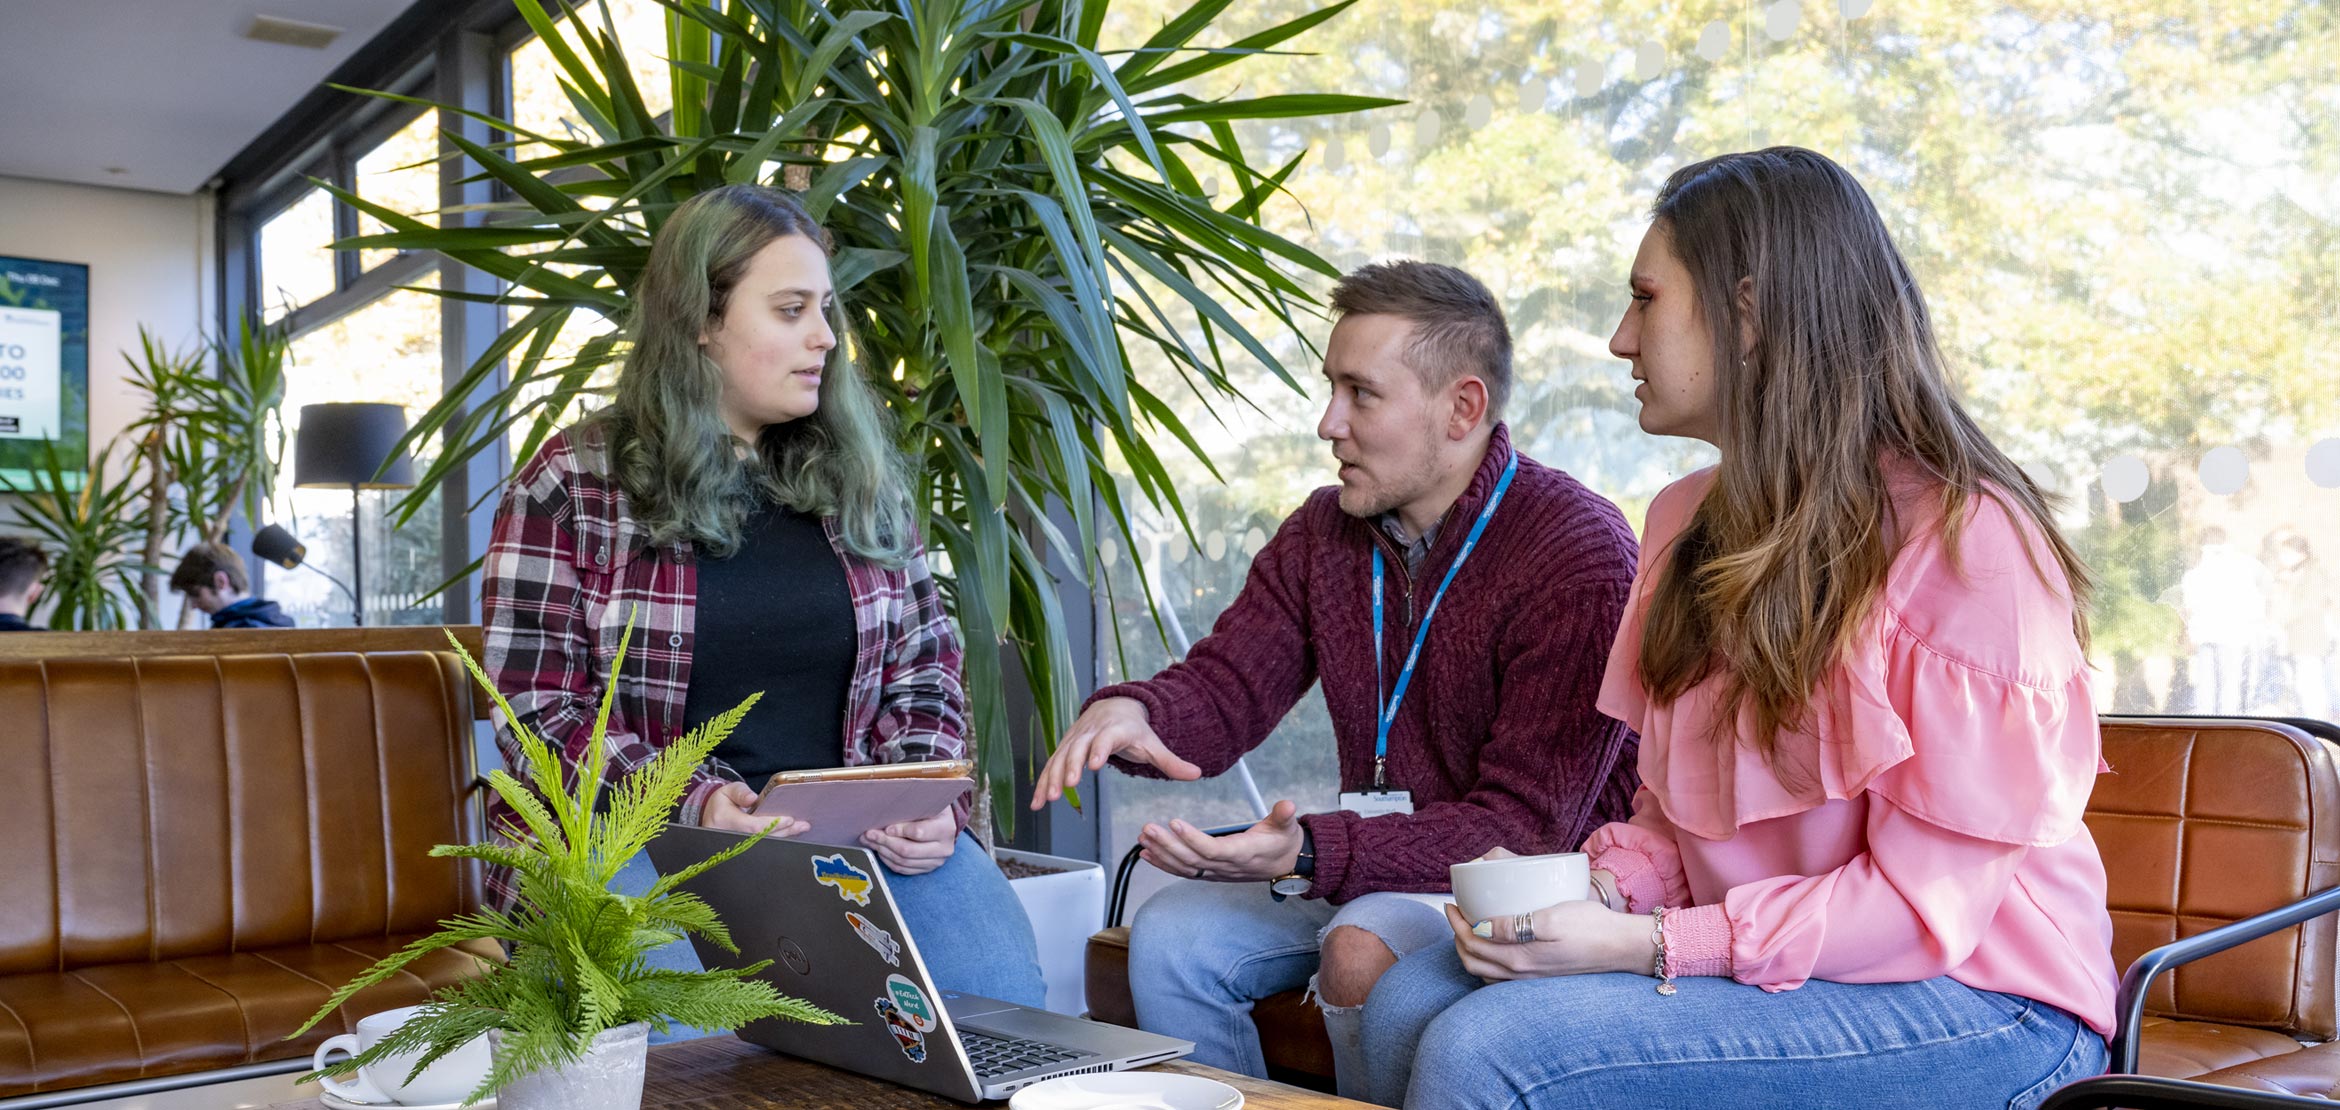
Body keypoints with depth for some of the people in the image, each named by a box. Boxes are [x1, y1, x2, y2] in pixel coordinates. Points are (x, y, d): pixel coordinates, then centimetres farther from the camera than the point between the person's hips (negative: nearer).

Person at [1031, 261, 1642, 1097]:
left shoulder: (1579, 557, -20)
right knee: (1170, 935, -13)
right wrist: (1130, 713, -24)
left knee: (1360, 952, -32)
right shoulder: (1322, 534, 4)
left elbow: (1526, 825, -23)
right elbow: (1223, 689, 2)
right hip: (1378, 857, 7)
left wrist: (1311, 855, -35)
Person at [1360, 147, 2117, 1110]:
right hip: (1760, 961, 7)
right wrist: (1608, 889, -8)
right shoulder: (1687, 521, 10)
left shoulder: (1968, 543, -17)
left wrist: (1646, 944, -24)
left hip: (1974, 998, -7)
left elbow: (1924, 903, -18)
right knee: (1409, 1006, -15)